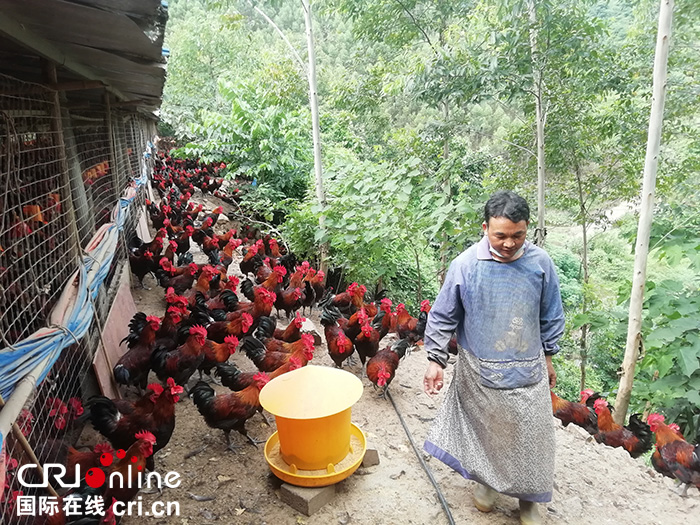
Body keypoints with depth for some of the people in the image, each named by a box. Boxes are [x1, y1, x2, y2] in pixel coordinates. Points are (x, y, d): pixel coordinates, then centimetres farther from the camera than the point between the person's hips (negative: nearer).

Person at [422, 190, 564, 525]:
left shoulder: (540, 263, -10)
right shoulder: (465, 265, -16)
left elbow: (550, 316, 5)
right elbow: (443, 316, -7)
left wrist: (549, 357, 12)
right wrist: (435, 360, -5)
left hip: (527, 371, 1)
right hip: (479, 371, -1)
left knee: (529, 435, 12)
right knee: (484, 429, 18)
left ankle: (528, 497, 37)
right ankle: (487, 479, 46)